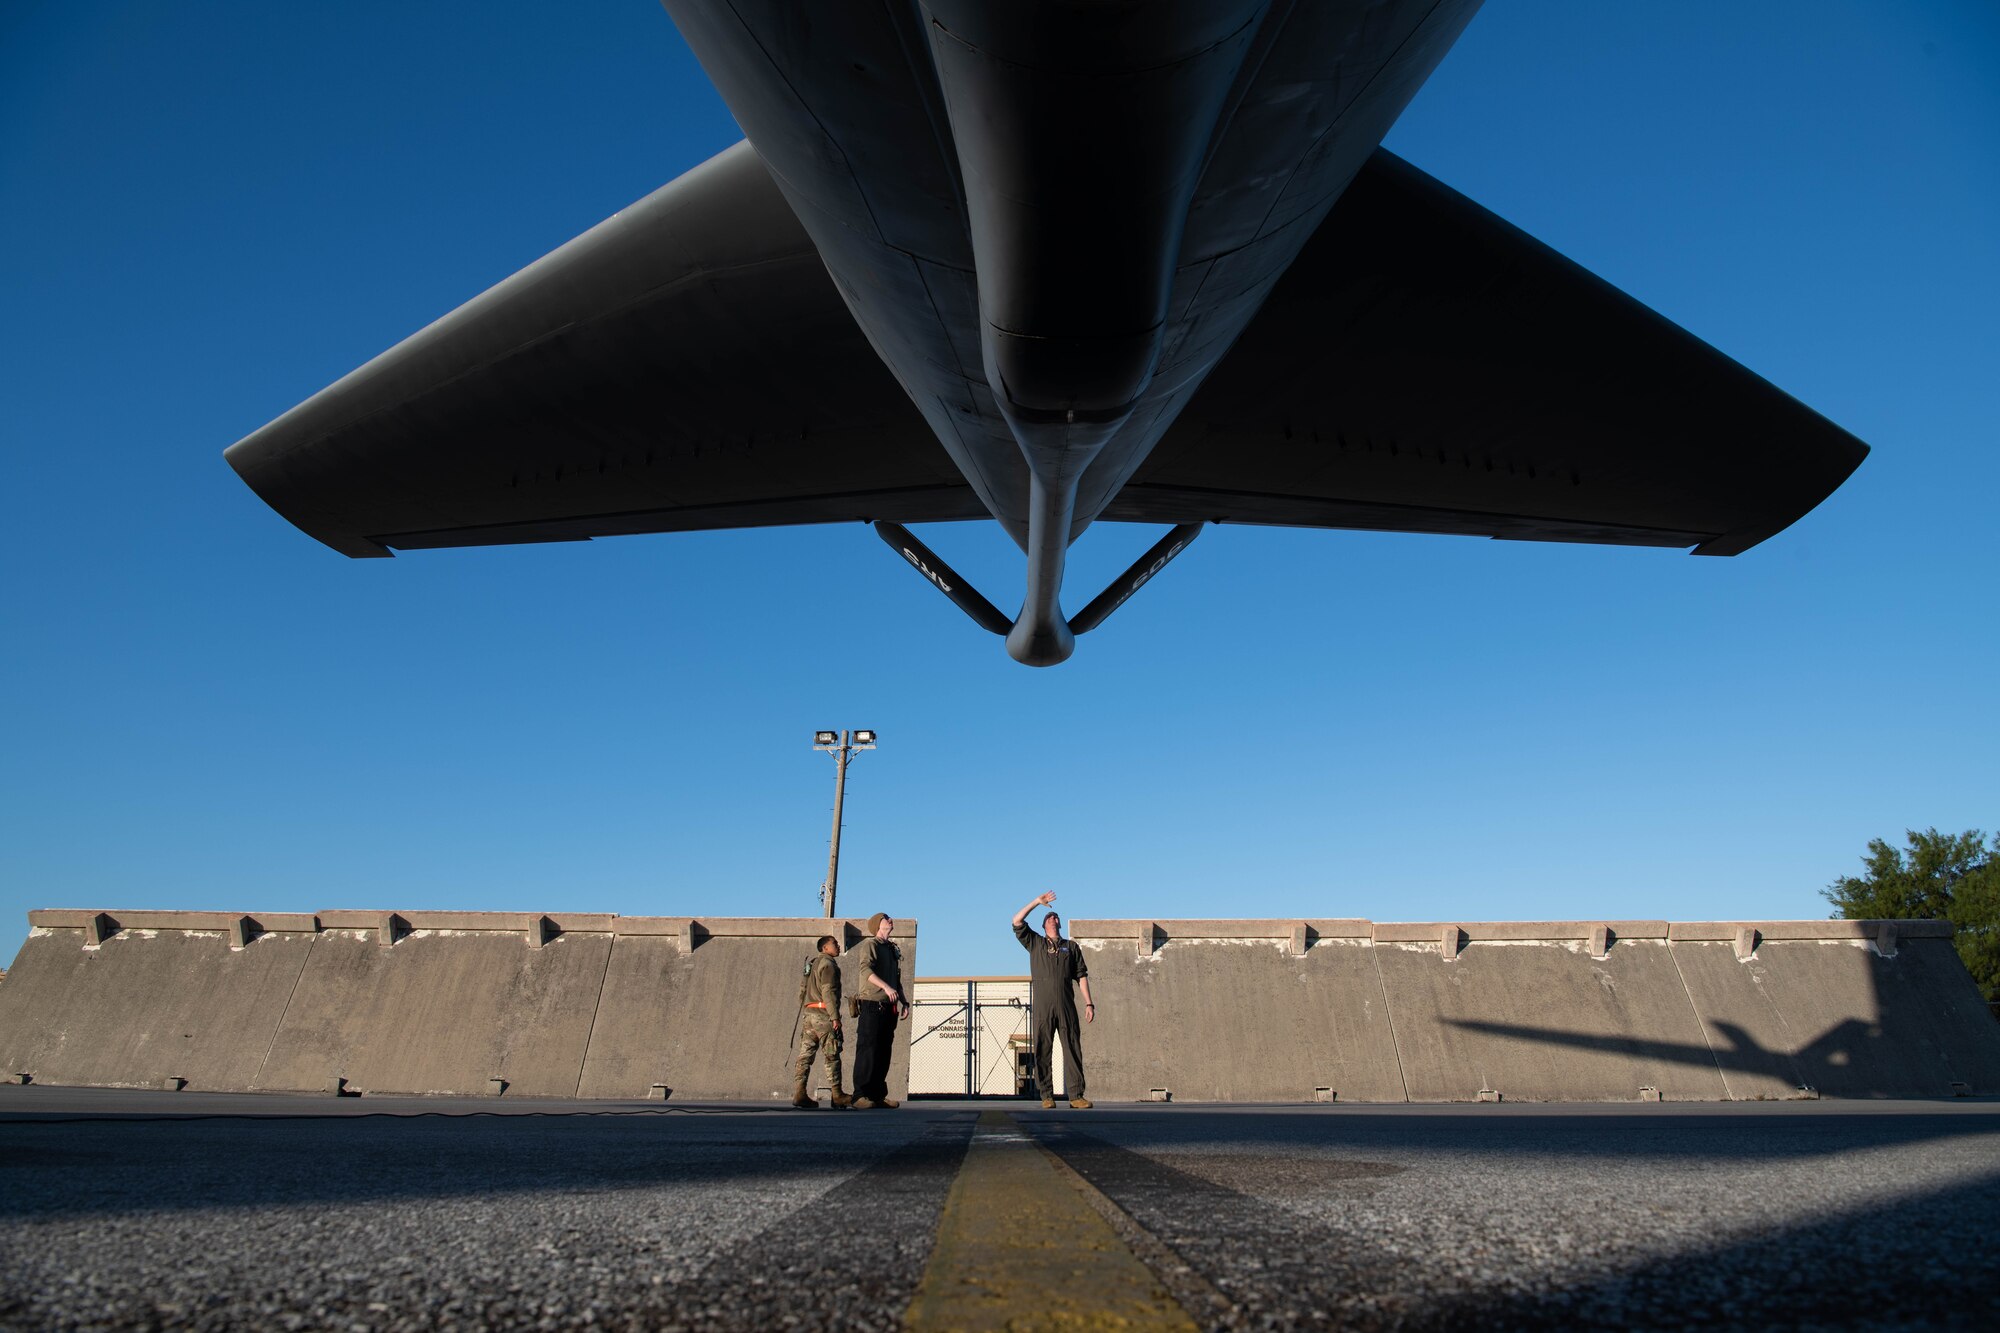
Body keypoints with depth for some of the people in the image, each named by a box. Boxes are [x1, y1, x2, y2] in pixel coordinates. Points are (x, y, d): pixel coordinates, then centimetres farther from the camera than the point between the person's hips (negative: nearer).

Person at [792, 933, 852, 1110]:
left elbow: (802, 991, 21)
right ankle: (837, 1096, 1)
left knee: (805, 1054, 4)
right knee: (832, 1056, -2)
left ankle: (799, 1094, 1)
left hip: (808, 1014, 9)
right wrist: (835, 1016, -18)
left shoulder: (811, 964, 20)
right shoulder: (828, 964, -8)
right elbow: (828, 992, -17)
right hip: (823, 1014, -9)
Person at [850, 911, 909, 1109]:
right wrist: (886, 987, -31)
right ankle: (860, 1096, -5)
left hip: (888, 1008, 8)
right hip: (871, 1006, -8)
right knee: (867, 1051, -8)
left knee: (884, 1053, 8)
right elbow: (865, 968, -20)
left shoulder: (893, 950, 23)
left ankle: (878, 1095, 14)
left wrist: (903, 1001, 14)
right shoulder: (869, 945, -3)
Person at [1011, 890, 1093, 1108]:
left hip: (1066, 1005, 1)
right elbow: (1017, 922, 5)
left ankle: (1076, 1095, -4)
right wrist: (1036, 902, 6)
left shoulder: (1071, 947, 20)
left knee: (1073, 1049, -5)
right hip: (1042, 1006, 0)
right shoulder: (1035, 943, 17)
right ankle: (1047, 1096, 4)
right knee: (1043, 1051, -1)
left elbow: (1081, 976, 14)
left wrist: (1089, 1003, 5)